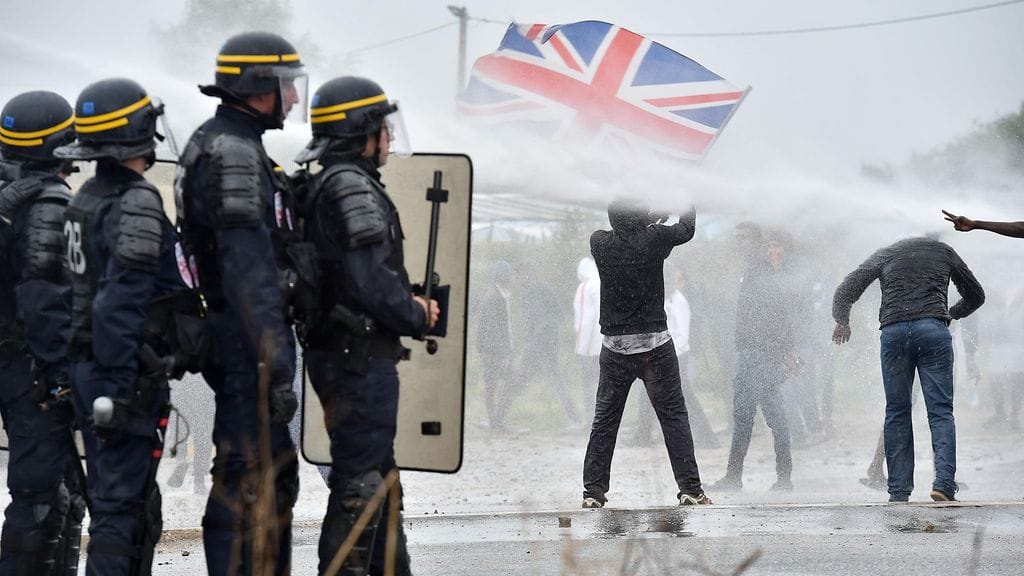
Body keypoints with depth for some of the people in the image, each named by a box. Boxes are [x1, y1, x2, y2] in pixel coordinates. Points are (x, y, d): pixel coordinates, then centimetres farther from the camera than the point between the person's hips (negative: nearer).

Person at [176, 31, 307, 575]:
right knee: (248, 476, -10)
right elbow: (249, 269, -23)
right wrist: (275, 363, -27)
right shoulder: (233, 154, -16)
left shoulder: (235, 147, 18)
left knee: (276, 470, 17)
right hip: (250, 334, -11)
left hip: (243, 331, 11)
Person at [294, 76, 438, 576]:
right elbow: (370, 280, -23)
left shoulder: (323, 186, 17)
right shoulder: (351, 186, -16)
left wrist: (408, 305, 10)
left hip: (339, 352, 11)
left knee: (381, 478, 17)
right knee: (360, 482, -8)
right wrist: (417, 318, -8)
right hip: (360, 358, -11)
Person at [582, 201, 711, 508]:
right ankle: (690, 488, 0)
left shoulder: (600, 243, -4)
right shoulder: (653, 240, -9)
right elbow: (686, 229, 10)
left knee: (605, 419, 9)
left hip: (615, 347, 2)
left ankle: (593, 491, 7)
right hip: (655, 344, -2)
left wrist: (649, 219, 26)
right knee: (673, 415, 3)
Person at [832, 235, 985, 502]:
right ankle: (944, 483, -19)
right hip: (933, 328, -1)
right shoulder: (944, 251, 25)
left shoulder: (885, 254, 25)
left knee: (897, 412, 7)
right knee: (940, 411, -2)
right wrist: (952, 314, 50)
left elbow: (845, 291, 17)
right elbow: (975, 295, 35)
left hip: (893, 332, 1)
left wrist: (842, 322, 28)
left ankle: (899, 491, 1)